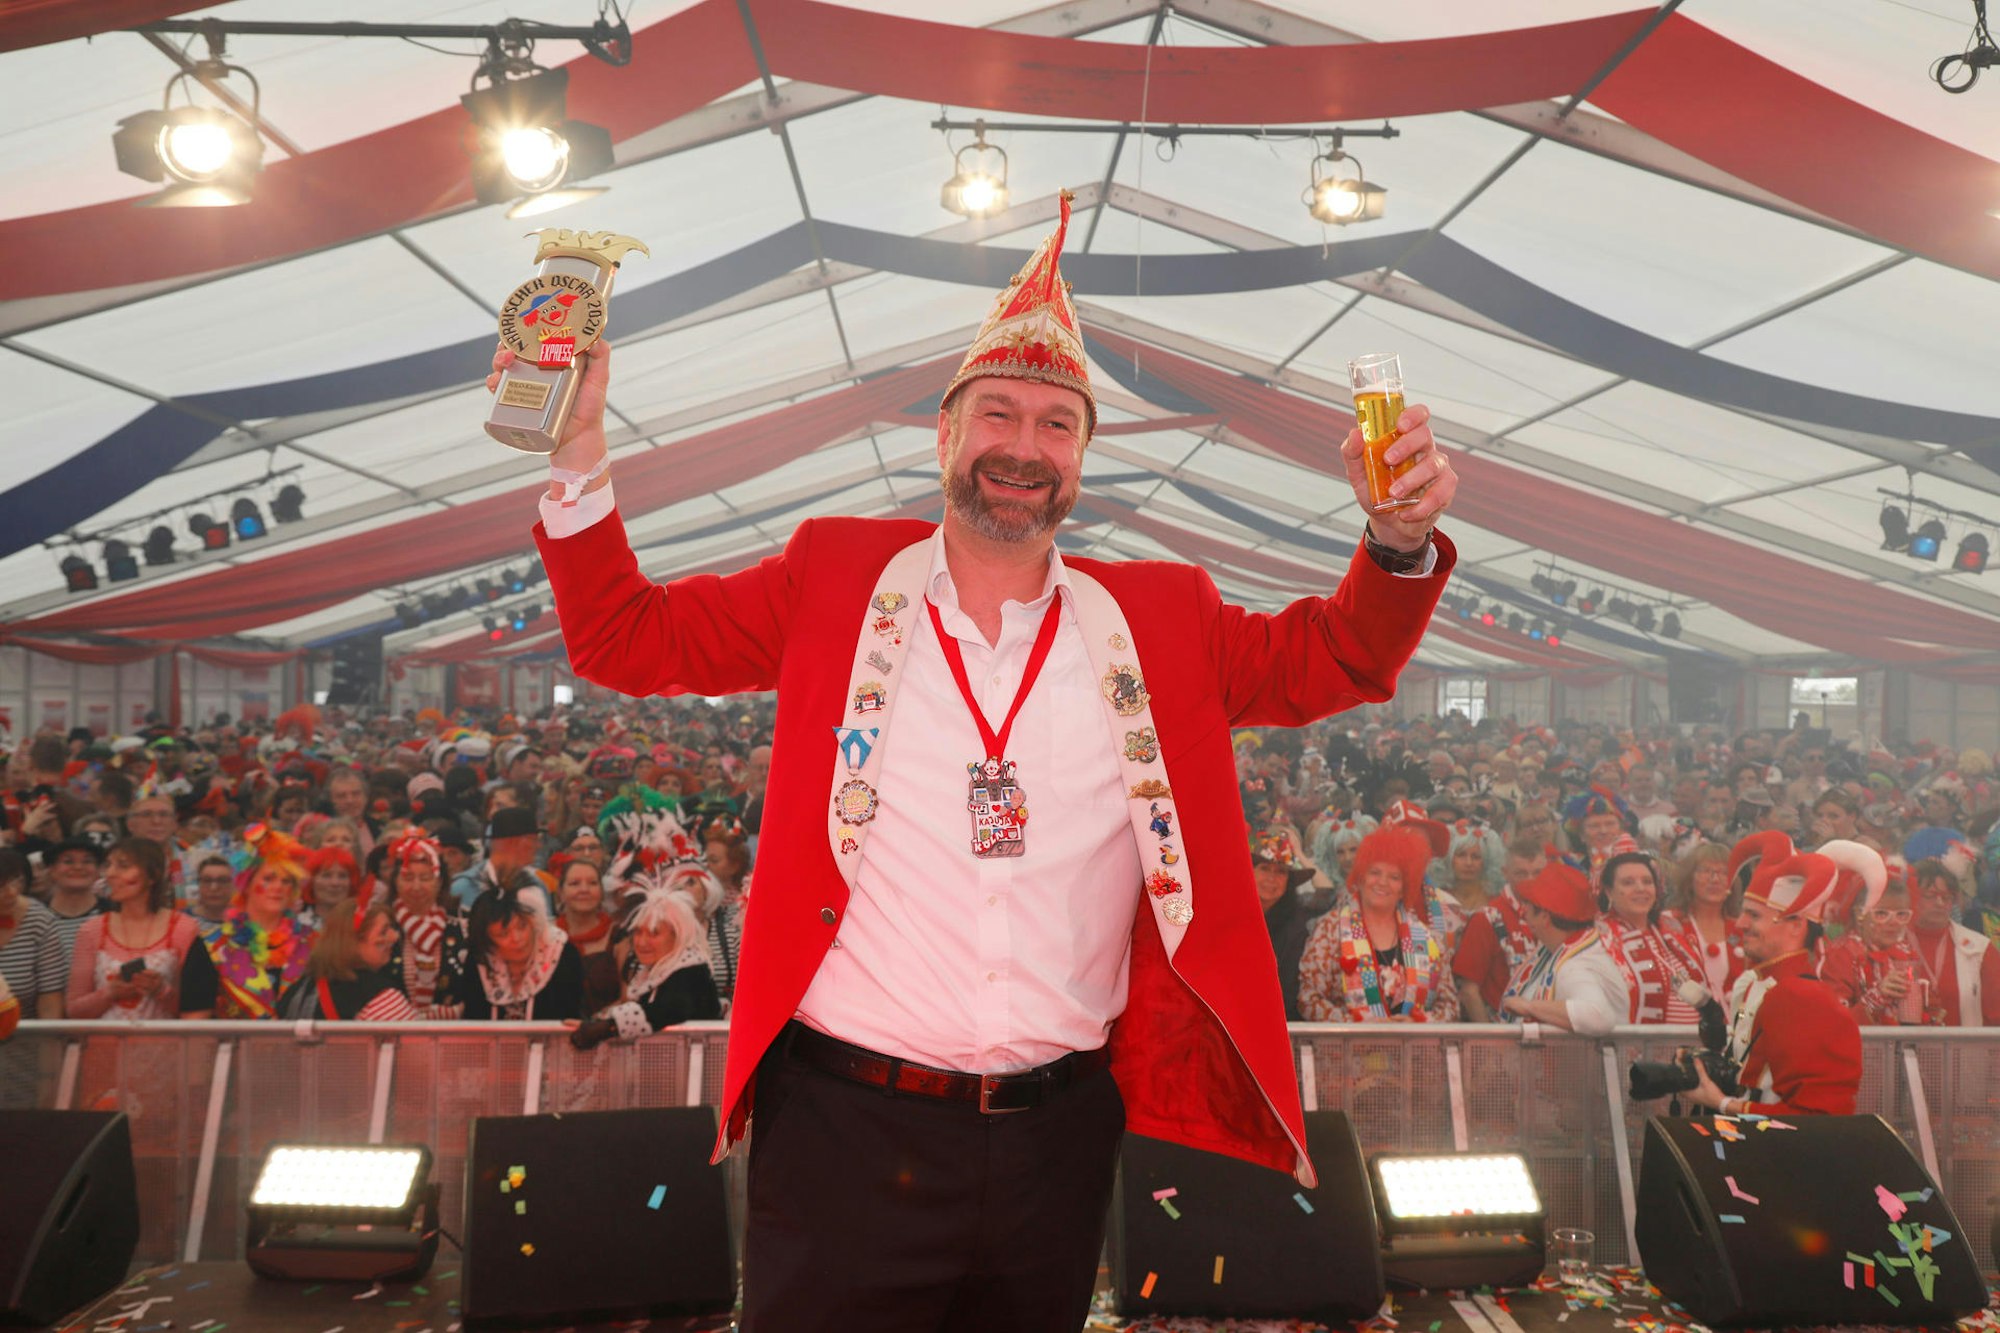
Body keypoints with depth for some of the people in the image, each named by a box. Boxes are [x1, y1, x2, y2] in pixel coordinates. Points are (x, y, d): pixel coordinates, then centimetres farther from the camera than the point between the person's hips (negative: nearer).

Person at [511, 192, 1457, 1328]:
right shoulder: (834, 577, 2)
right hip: (847, 1126, -2)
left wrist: (1400, 540, -9)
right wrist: (579, 454, -6)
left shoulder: (1159, 618, 6)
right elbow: (629, 640, 6)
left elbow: (1329, 662, 10)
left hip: (1060, 1136, 3)